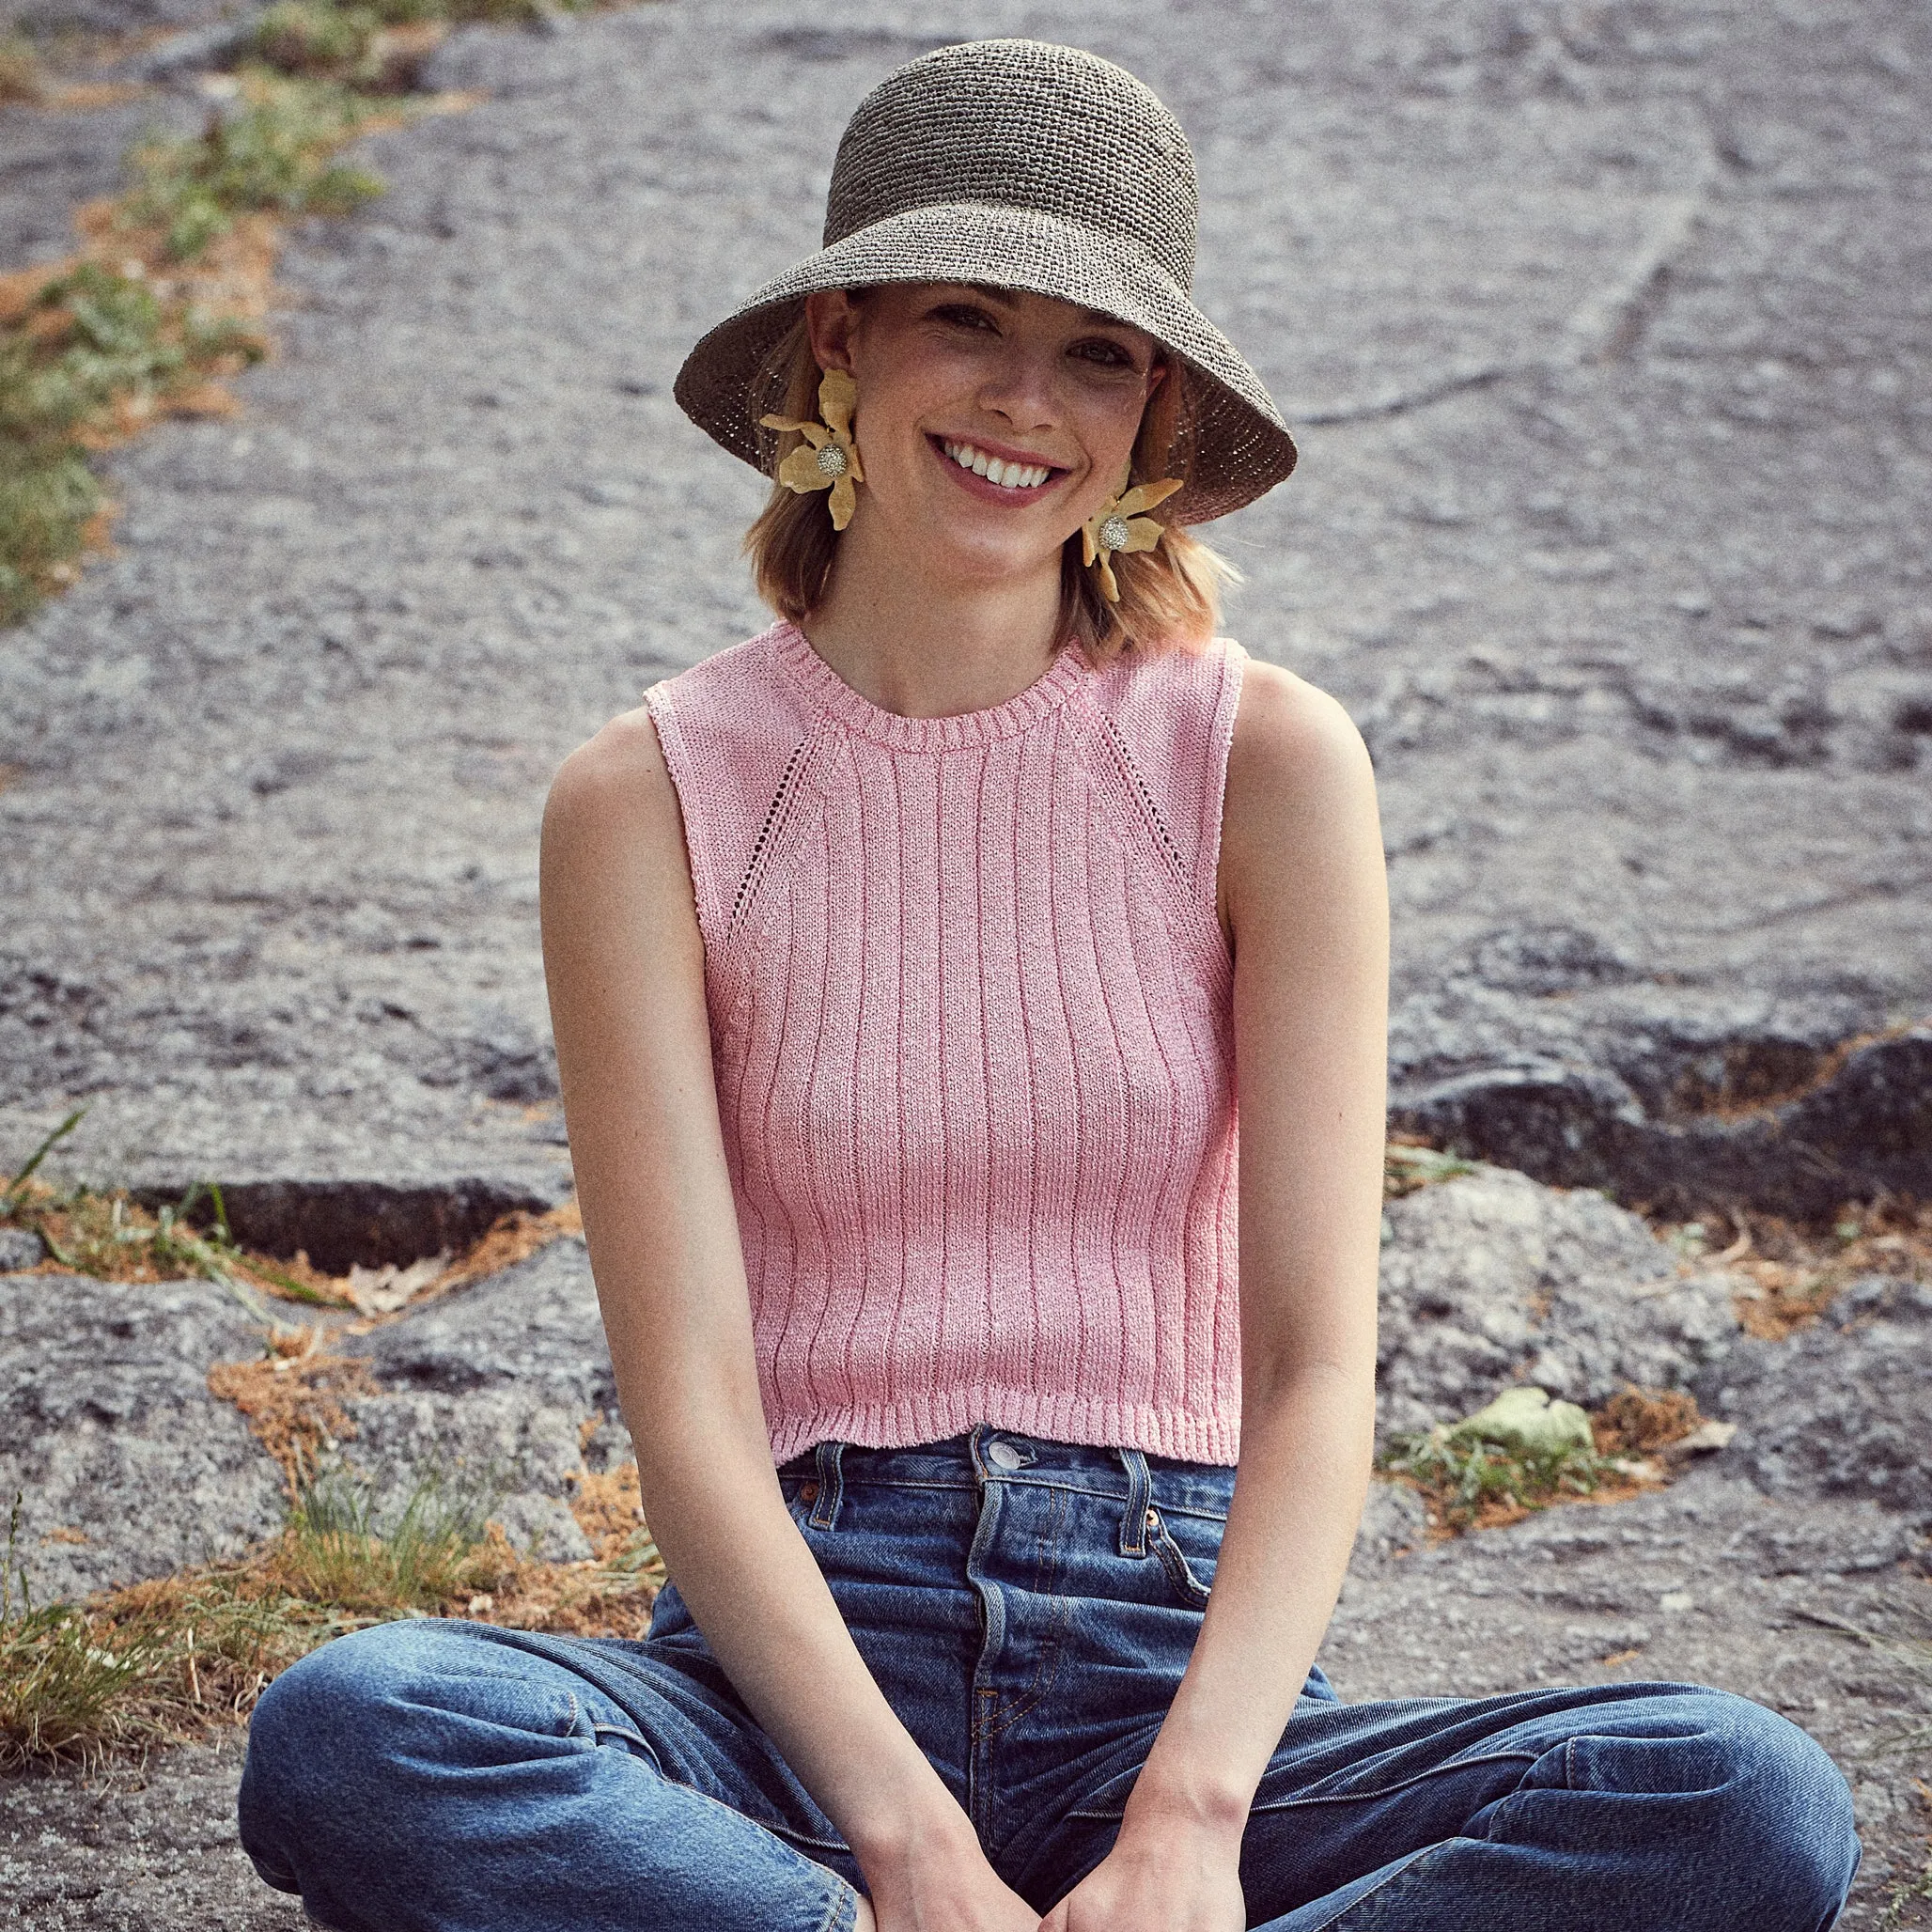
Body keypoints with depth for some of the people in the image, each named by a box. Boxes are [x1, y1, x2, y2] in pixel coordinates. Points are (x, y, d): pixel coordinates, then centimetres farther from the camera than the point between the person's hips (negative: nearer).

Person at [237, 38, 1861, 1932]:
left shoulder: (1265, 766, 1)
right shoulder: (652, 801, 0)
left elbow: (1318, 1365, -5)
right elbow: (688, 1403, -7)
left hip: (1173, 1656, 1)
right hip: (806, 1662, -1)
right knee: (343, 1737, -32)